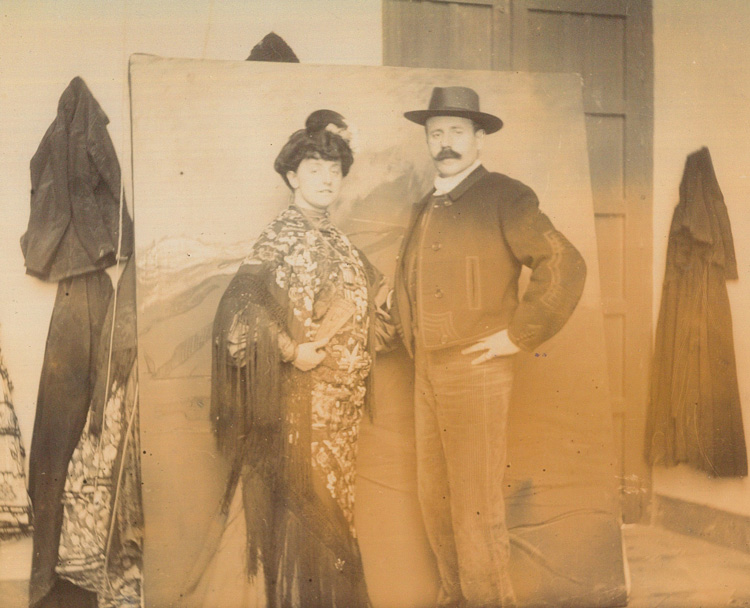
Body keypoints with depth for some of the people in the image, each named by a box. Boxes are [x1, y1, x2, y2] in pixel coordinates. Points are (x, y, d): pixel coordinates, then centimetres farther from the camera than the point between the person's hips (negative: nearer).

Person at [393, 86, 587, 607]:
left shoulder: (505, 198, -7)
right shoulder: (424, 209, 16)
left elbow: (566, 267, -15)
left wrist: (518, 336, -14)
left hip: (477, 373, -7)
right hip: (426, 373, 7)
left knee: (476, 508, -2)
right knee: (435, 501, 13)